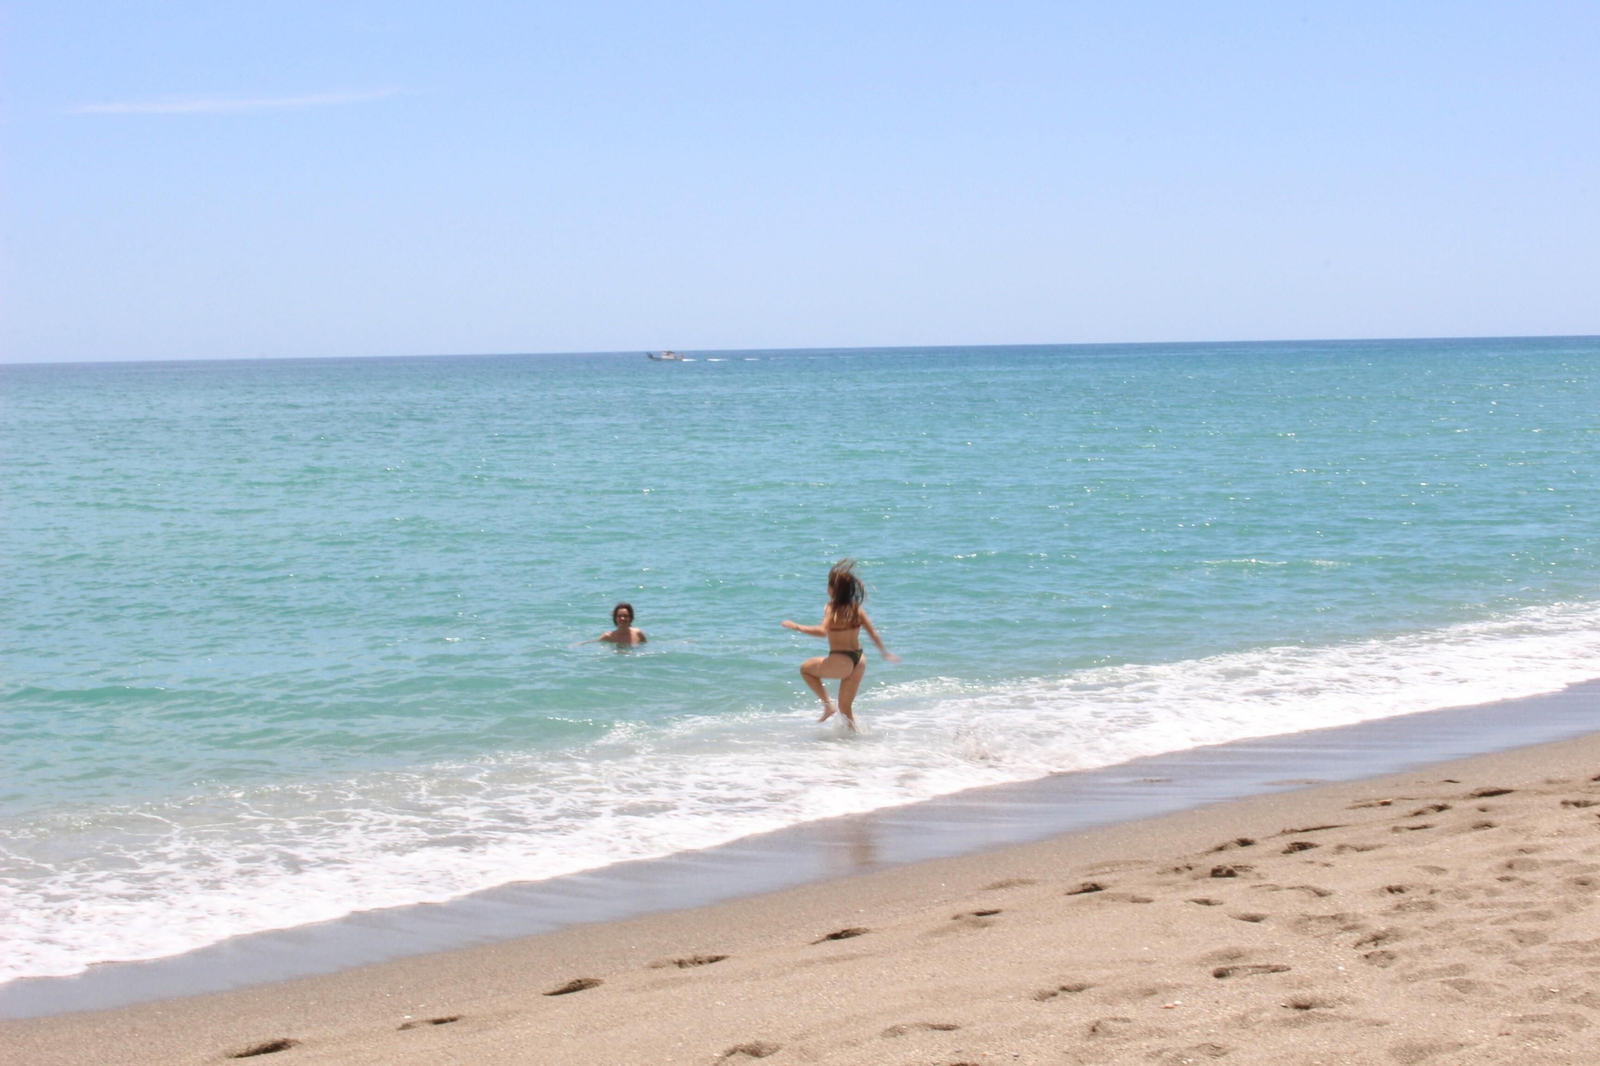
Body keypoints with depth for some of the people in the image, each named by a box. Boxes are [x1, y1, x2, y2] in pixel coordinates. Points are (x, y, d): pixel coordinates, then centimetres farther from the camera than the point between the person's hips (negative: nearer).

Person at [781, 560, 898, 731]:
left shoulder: (832, 608, -13)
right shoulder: (856, 608, 4)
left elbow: (823, 631, -28)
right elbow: (873, 633, 7)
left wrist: (797, 627, -21)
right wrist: (884, 652, 20)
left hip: (841, 661, -6)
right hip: (859, 660, 6)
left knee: (806, 668, 21)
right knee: (846, 706, 21)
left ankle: (828, 704, 11)